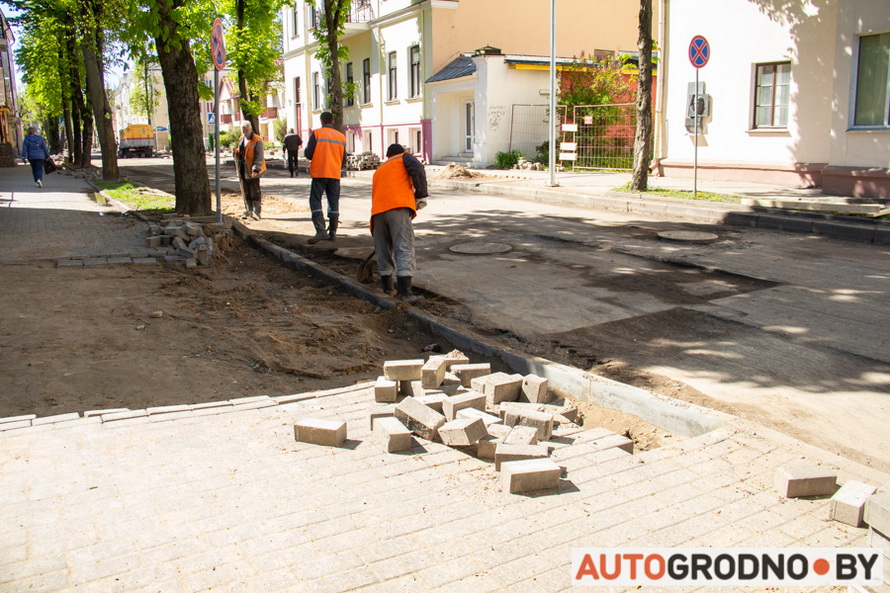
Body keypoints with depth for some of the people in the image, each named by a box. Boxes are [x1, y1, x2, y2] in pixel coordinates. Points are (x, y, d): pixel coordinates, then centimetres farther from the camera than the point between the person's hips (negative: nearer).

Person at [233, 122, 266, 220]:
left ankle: (256, 212, -5)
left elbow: (259, 157, -14)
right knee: (245, 192, 11)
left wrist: (255, 169, -22)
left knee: (255, 192, -6)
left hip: (252, 171, -7)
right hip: (243, 171, 7)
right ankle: (249, 211, 20)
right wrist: (236, 151, 1)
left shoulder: (257, 140, -9)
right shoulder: (241, 139, 15)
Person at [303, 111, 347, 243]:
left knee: (315, 201, -2)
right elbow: (344, 159, 12)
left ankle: (321, 231, -16)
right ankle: (333, 232, 10)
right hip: (335, 174, 4)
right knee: (334, 203, 9)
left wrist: (306, 152, 15)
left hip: (319, 173, -4)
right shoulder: (341, 136, 9)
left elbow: (308, 154, -8)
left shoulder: (316, 133, -4)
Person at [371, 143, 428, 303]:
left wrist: (374, 230, 40)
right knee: (404, 248, -9)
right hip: (398, 207, -6)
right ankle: (404, 291, -18)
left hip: (377, 211, 6)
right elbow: (417, 170, -3)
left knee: (383, 248, 17)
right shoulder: (405, 157, 20)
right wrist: (421, 195, 1)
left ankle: (386, 285, 26)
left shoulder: (379, 170, 37)